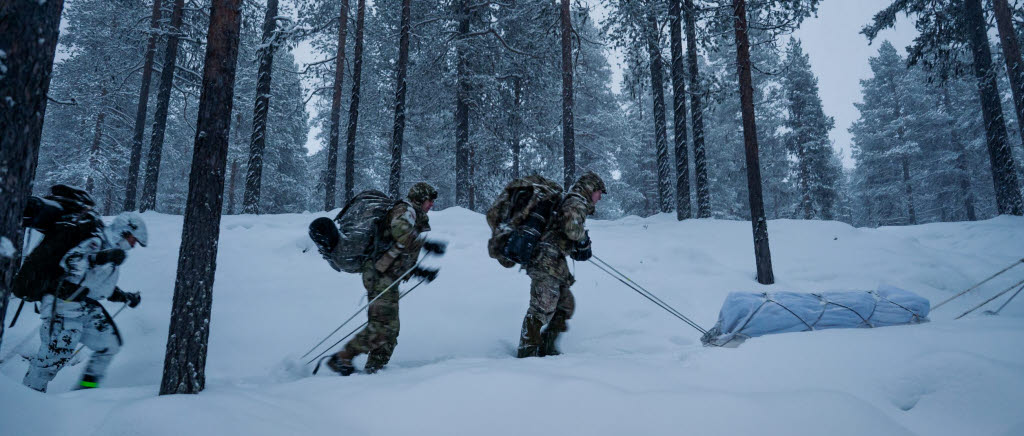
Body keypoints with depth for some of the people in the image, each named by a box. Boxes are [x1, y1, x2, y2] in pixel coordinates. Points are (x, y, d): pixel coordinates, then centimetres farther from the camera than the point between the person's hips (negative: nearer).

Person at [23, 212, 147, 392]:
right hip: (65, 303, -9)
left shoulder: (112, 250, 18)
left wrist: (127, 297, 21)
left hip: (87, 307, 9)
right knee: (57, 353, -11)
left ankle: (87, 386, 19)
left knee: (110, 344, 6)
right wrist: (101, 257, -42)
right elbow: (69, 260, -30)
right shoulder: (96, 242, -11)